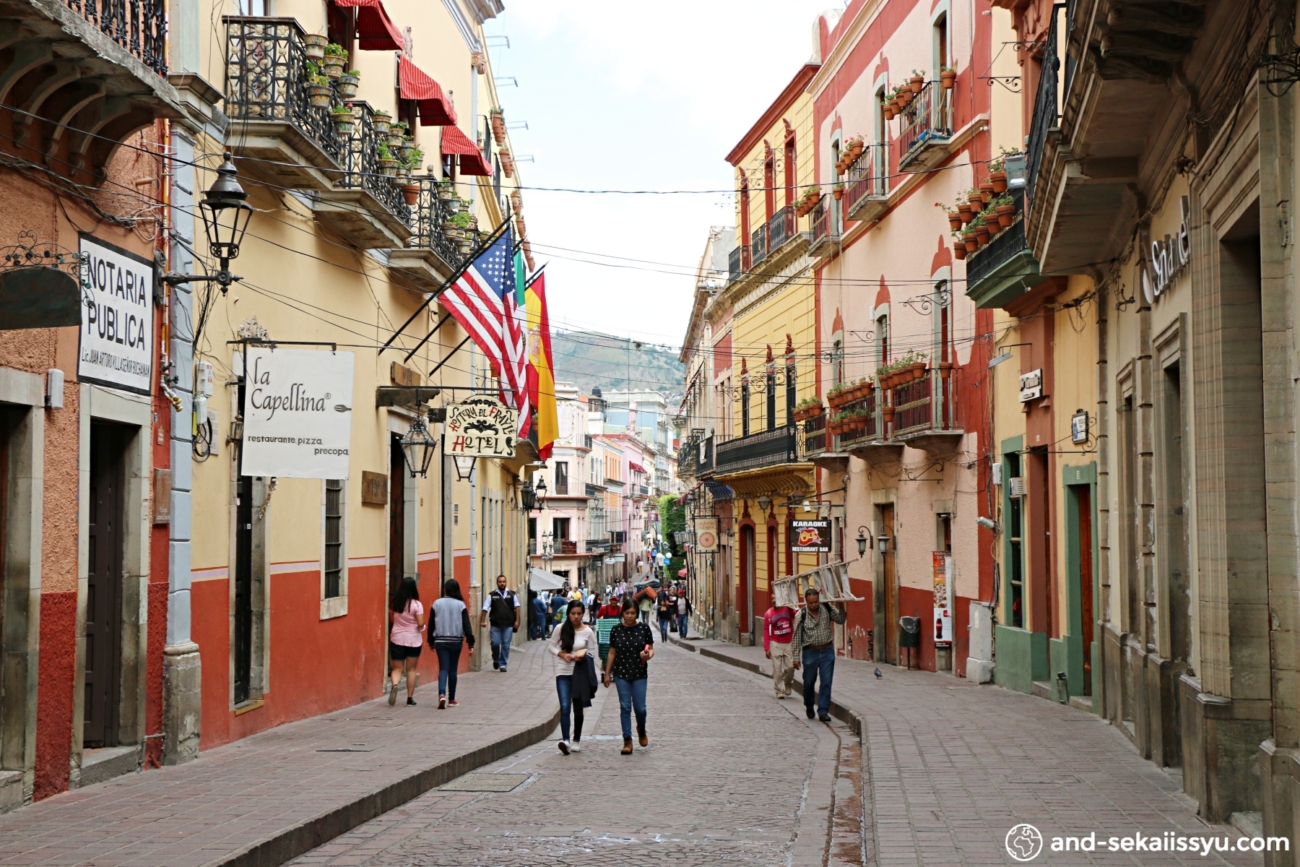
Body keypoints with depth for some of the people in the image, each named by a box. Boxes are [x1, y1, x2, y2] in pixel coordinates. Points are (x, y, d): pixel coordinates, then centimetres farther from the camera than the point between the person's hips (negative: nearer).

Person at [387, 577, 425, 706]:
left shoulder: (395, 603, -3)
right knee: (411, 669, 11)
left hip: (397, 639, 2)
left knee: (397, 668, 7)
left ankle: (394, 685, -24)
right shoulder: (416, 605, -13)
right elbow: (420, 624, -16)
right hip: (413, 640, -2)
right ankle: (410, 698, 13)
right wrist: (422, 627, 4)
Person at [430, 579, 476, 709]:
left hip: (440, 641, 0)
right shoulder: (460, 605, -5)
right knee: (453, 670, 10)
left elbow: (431, 624, 4)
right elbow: (467, 625, -8)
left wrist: (431, 641, 15)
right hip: (456, 641, 0)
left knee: (443, 668, 0)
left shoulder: (437, 604, -1)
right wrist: (471, 643, -6)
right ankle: (451, 699, 18)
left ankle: (442, 694, -23)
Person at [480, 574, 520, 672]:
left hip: (508, 625, 1)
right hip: (495, 624, -1)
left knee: (506, 645, 1)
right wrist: (483, 621, -8)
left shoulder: (511, 594, 8)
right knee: (495, 643, -6)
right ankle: (495, 660, 21)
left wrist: (517, 621, -2)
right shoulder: (492, 595, 4)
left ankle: (502, 664, 10)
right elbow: (485, 609, 1)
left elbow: (517, 607, 7)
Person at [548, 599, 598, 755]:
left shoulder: (588, 632, -1)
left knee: (578, 708, 11)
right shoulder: (560, 629, -2)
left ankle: (576, 740, 24)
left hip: (580, 673, 1)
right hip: (563, 672, -1)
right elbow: (551, 646, 6)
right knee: (565, 707, -15)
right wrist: (561, 654, -12)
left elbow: (593, 651, 7)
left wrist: (584, 653, -15)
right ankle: (565, 740, -23)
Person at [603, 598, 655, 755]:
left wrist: (648, 655, -22)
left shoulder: (644, 629, -3)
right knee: (625, 707, 2)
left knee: (640, 707, 0)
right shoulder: (616, 630, 0)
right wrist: (607, 673, 8)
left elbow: (651, 650, 1)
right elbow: (612, 653, 7)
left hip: (639, 673, -1)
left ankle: (641, 730, 31)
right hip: (621, 673, 1)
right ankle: (627, 740, 8)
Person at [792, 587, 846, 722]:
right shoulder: (801, 615, -10)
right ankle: (809, 707, 33)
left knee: (826, 682, -4)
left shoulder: (827, 609, -3)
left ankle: (823, 711, 0)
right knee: (809, 683, 10)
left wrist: (841, 606, -16)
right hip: (810, 652, -1)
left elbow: (840, 620, 0)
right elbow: (797, 637, -5)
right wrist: (796, 657, -5)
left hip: (827, 651, 1)